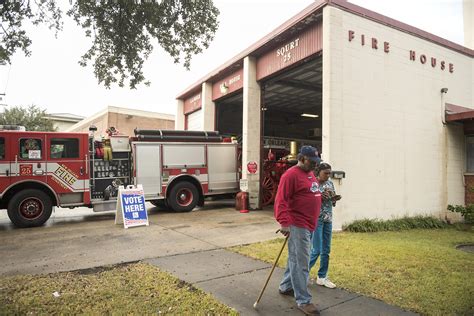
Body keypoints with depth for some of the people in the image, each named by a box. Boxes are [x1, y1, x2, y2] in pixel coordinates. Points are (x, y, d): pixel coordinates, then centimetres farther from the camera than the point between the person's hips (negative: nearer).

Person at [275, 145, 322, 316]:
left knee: (296, 259, 20)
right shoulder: (291, 175, -16)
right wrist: (284, 223, -27)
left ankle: (285, 287, 36)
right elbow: (281, 201, -21)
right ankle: (303, 301, 9)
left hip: (309, 225, 10)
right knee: (301, 263, -2)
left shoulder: (310, 174, 14)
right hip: (297, 225, -10)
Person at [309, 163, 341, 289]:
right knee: (316, 250, -4)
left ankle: (322, 277, 23)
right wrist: (320, 196, -23)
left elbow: (332, 202, 16)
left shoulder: (330, 183, 9)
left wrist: (335, 198, -6)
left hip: (328, 219, 6)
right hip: (316, 219, -6)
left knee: (326, 250, 10)